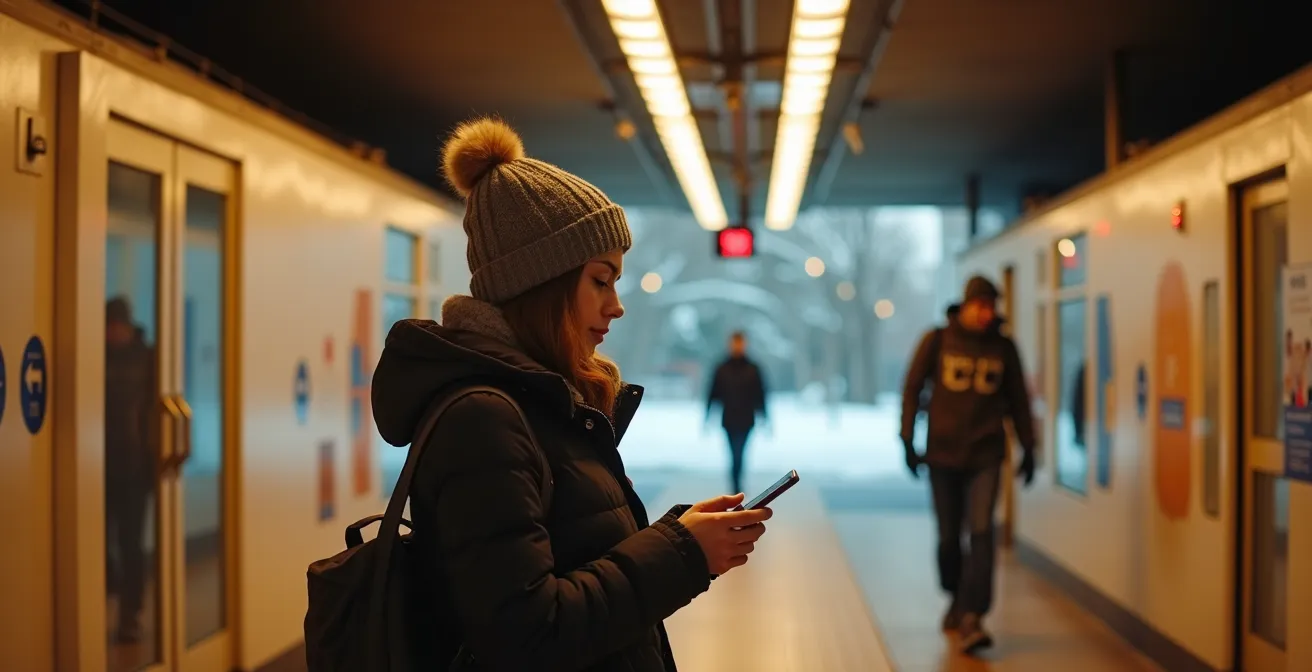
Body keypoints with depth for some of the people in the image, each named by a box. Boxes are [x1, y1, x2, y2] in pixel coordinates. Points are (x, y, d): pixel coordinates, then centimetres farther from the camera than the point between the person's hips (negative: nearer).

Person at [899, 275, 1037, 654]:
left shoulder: (1003, 347, 4)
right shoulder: (938, 341, -1)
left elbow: (1018, 400, 11)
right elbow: (912, 389, 2)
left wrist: (1028, 448, 12)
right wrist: (908, 440, -3)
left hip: (986, 456, 0)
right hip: (943, 454, 0)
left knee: (981, 531, -14)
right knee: (949, 536, 7)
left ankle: (972, 616, -15)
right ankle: (957, 598, 32)